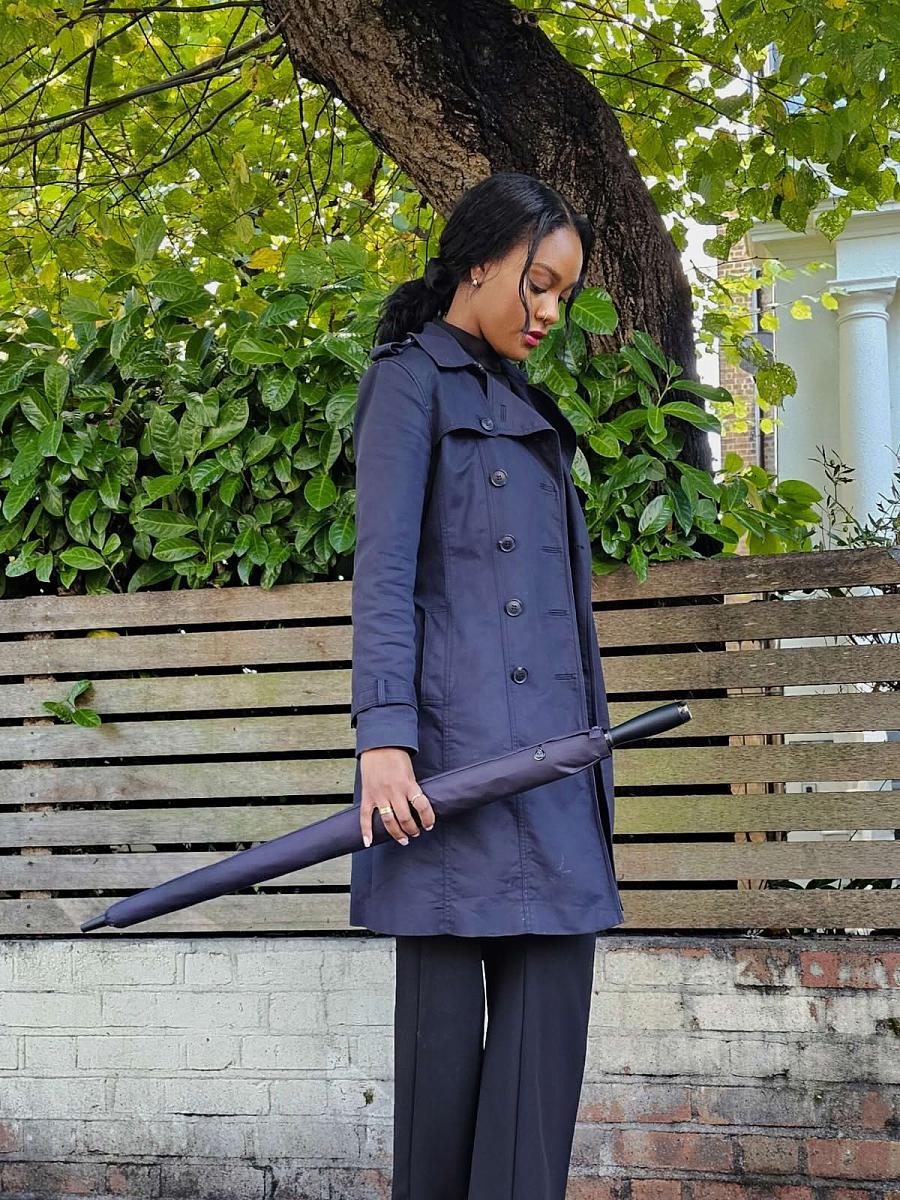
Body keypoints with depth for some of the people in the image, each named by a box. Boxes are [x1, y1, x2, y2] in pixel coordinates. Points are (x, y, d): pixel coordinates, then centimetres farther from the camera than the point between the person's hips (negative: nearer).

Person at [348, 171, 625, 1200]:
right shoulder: (412, 380, 0)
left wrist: (589, 743, 20)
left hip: (549, 738, 7)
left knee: (553, 988, 1)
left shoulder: (527, 406, 23)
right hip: (454, 730, -7)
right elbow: (383, 571, -10)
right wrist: (382, 734, -19)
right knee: (446, 994, -2)